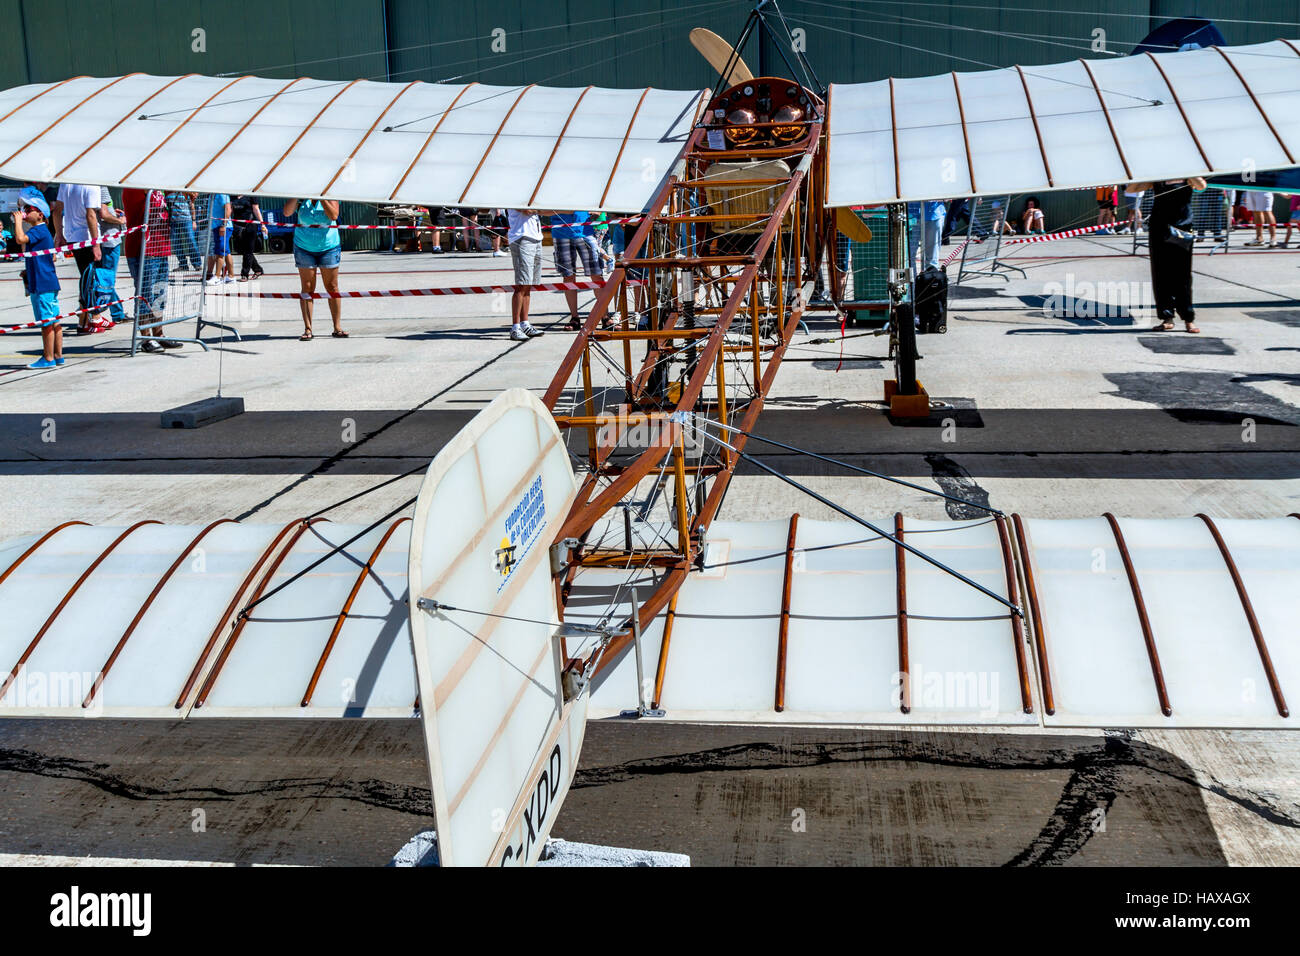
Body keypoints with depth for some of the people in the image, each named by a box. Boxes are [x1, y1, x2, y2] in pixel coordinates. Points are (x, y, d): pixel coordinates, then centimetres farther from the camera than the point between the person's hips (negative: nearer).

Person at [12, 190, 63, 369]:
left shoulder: (38, 230, -13)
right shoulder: (41, 231, 19)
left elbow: (20, 238, -30)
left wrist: (18, 220, -17)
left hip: (42, 285, -10)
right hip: (48, 282, 10)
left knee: (47, 322, -6)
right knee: (53, 321, 11)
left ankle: (48, 359, -2)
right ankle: (58, 355, 15)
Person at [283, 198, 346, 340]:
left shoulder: (330, 196, -5)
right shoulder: (301, 198, -3)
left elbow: (334, 216, -20)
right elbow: (287, 212, -17)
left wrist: (322, 197, -24)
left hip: (329, 247, 0)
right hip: (304, 247, 0)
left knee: (332, 287, 2)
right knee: (307, 288, -2)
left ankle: (337, 328, 9)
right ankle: (307, 329, 0)